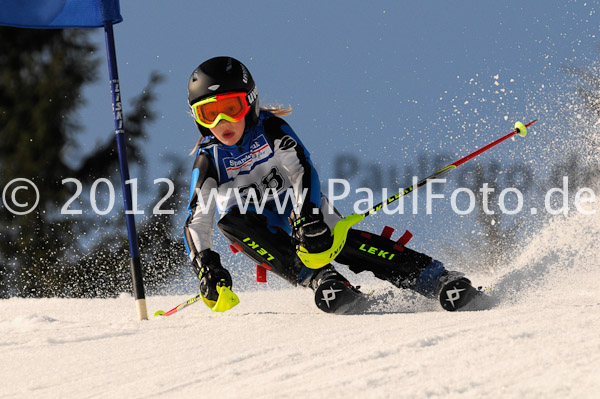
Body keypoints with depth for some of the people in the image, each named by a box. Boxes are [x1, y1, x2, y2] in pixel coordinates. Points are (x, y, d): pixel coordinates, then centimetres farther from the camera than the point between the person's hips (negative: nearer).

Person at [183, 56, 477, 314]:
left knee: (344, 241, -28)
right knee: (231, 222, -32)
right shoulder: (208, 159, -13)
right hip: (260, 236, 1)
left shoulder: (269, 127, -14)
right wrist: (205, 266, -37)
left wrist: (306, 217, -43)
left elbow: (301, 170, -25)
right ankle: (318, 279, -40)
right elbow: (197, 220, -19)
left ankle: (438, 280, -32)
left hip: (303, 212, -1)